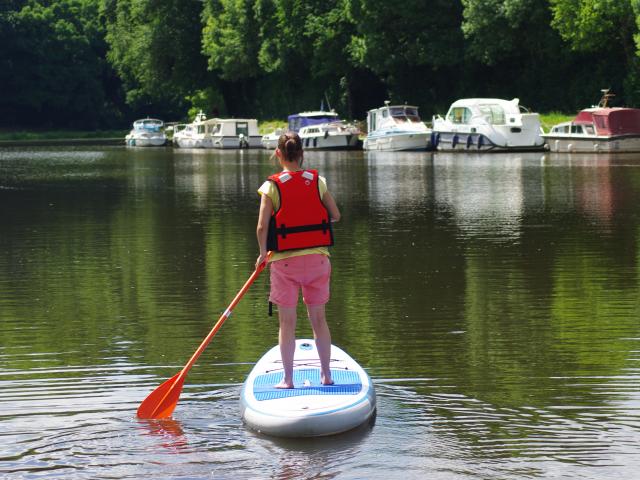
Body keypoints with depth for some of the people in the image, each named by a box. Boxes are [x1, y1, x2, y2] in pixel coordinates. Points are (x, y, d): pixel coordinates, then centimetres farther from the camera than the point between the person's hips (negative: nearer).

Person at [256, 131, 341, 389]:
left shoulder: (272, 186, -8)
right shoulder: (317, 181, 0)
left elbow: (262, 227, -13)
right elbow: (335, 215, 5)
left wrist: (263, 253, 3)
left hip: (285, 261, -2)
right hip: (317, 258, 2)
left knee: (287, 322, 6)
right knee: (318, 319, 13)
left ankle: (288, 378, 9)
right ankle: (326, 374, 17)